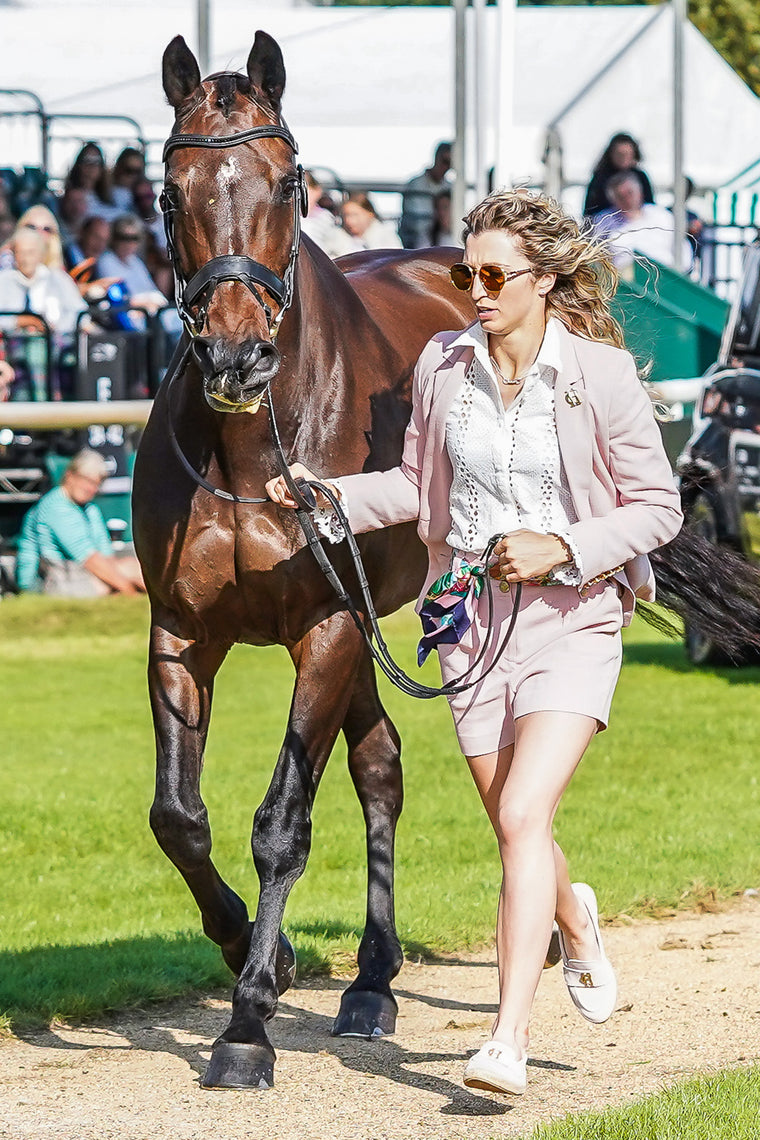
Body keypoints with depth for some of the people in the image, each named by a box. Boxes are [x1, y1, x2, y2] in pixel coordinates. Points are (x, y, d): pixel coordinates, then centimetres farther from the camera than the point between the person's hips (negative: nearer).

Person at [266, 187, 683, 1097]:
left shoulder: (602, 376, -11)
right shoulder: (443, 364, 0)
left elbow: (659, 508, -6)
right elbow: (419, 484, 12)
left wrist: (561, 547, -18)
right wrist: (328, 493, -3)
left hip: (571, 621, -5)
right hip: (474, 620, 5)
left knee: (523, 816, -19)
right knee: (514, 829, 16)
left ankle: (508, 1039, -19)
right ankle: (575, 920, 51)